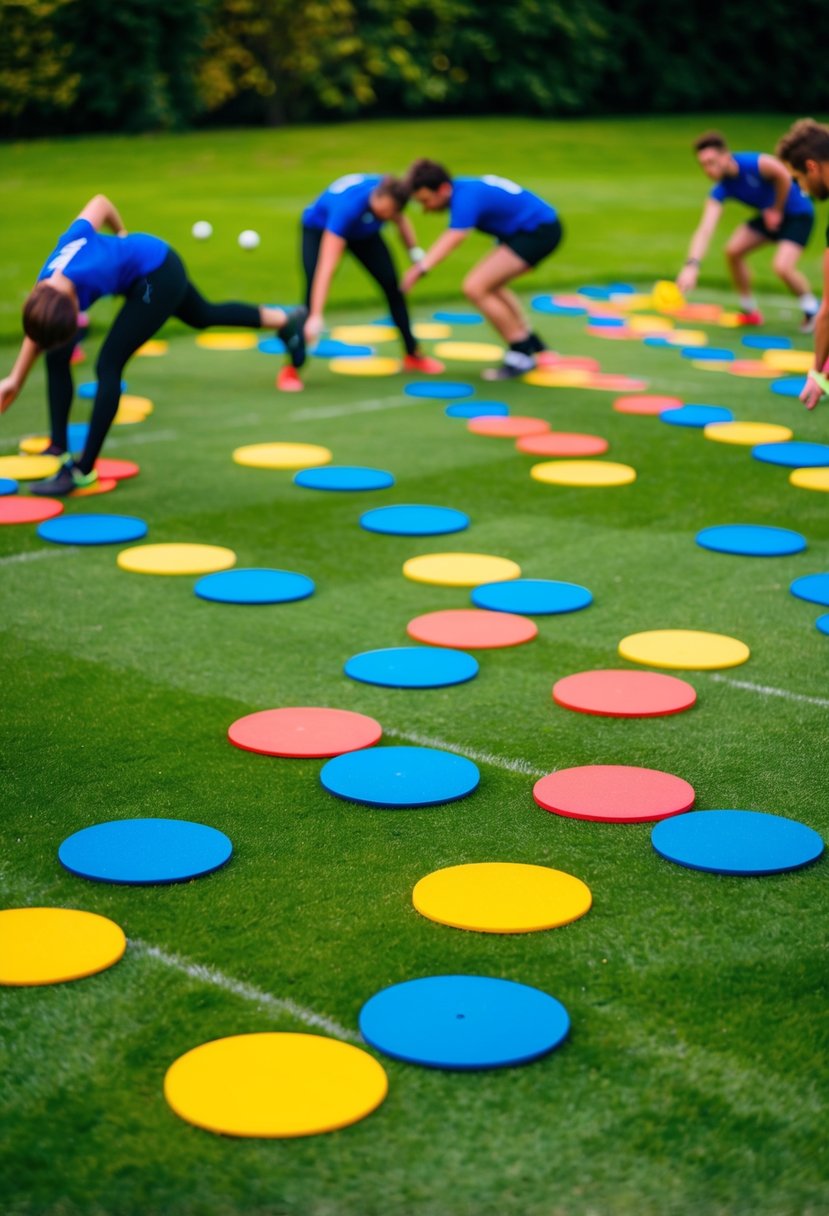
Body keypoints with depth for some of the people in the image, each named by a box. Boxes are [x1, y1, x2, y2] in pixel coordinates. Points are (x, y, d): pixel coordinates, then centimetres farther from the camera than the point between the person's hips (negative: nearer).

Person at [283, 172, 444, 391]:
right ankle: (290, 369, -17)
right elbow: (326, 268, -50)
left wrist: (416, 255, -3)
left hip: (362, 231, 5)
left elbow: (400, 220, -1)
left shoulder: (389, 194, -30)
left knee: (391, 284, -3)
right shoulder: (348, 207, -46)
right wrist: (316, 317, -55)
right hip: (319, 229, -5)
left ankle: (412, 354, 14)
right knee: (314, 293, -23)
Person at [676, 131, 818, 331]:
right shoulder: (720, 191, -16)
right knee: (733, 250, -3)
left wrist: (777, 210, -8)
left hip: (798, 214, -6)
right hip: (769, 215, 7)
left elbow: (784, 178, -14)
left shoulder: (756, 163, -32)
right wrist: (692, 265, -41)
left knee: (782, 267, -23)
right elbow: (705, 230, -27)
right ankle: (749, 310, 17)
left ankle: (813, 310, 5)